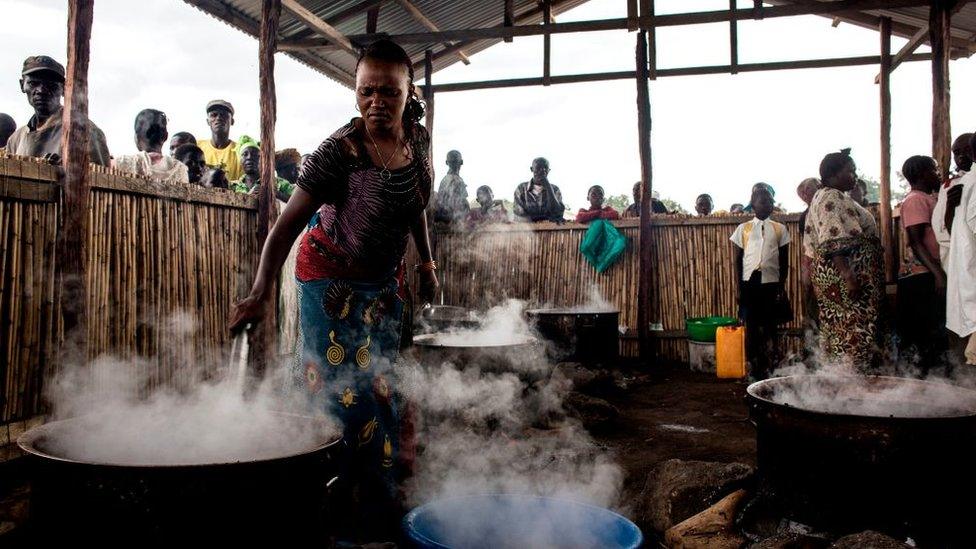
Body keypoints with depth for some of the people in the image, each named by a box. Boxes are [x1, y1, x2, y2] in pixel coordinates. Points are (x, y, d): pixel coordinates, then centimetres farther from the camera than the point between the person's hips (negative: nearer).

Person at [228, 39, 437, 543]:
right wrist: (260, 292, -38)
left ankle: (379, 511, 25)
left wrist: (426, 263, 14)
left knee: (381, 390, 10)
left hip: (384, 279, 6)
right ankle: (335, 510, 11)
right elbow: (288, 222, -28)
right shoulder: (338, 151, -24)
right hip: (331, 278, -5)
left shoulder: (418, 139, -5)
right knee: (339, 393, -6)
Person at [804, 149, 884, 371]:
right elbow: (834, 243, -22)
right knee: (853, 336, -11)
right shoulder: (832, 198, -11)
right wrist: (848, 276, -28)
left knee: (840, 335, 10)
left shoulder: (836, 198, 22)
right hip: (842, 278, -11)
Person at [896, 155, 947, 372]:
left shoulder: (927, 198, 20)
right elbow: (915, 242, -19)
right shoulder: (915, 199, -10)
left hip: (929, 274, 10)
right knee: (925, 332, -8)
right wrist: (938, 273, -23)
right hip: (921, 276, -10)